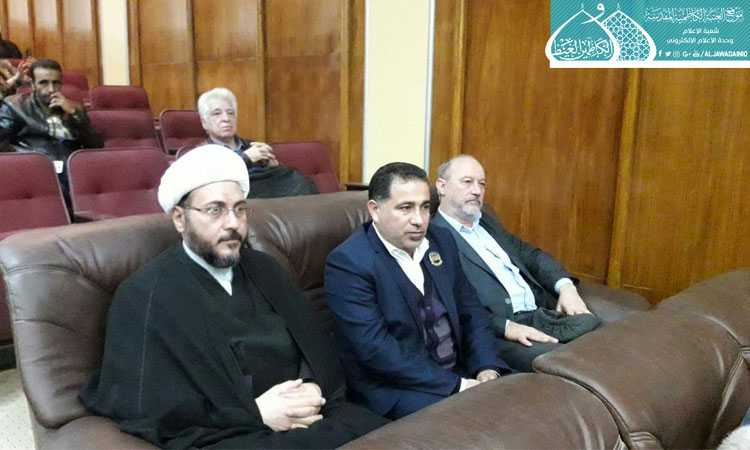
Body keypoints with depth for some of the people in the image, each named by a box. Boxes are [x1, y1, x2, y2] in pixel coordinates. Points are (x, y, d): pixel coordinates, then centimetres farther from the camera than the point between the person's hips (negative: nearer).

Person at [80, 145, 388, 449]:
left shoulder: (262, 268, 15)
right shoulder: (145, 295, -3)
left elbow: (315, 342, 14)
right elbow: (140, 408, -10)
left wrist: (314, 389, -8)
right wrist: (253, 414, -15)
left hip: (311, 419, 6)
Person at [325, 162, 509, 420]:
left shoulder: (442, 242, 7)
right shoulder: (348, 263, -15)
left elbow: (470, 309, 11)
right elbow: (375, 347, -21)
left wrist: (488, 368, -5)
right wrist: (456, 385, -20)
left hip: (461, 371, 7)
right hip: (395, 387, -7)